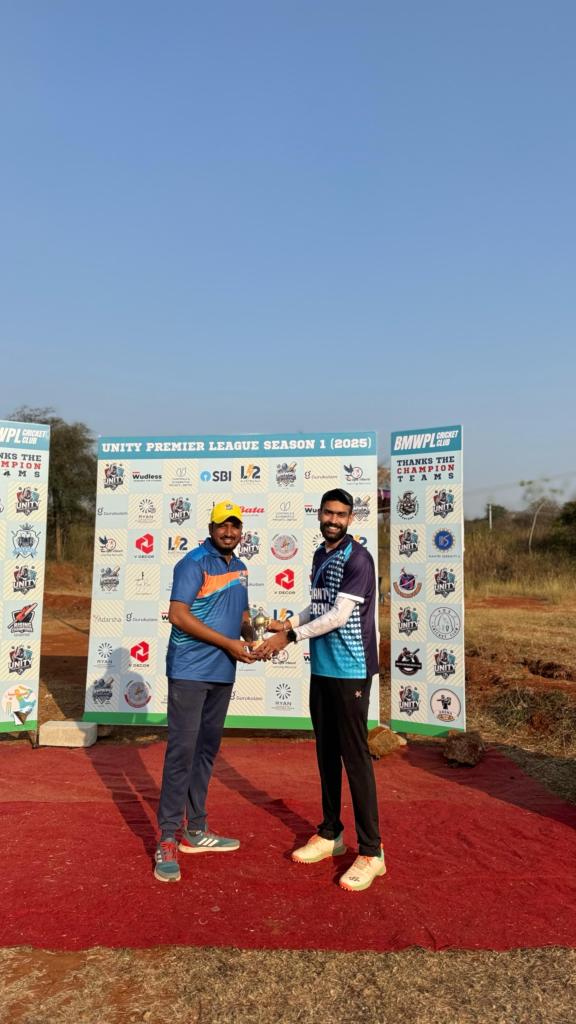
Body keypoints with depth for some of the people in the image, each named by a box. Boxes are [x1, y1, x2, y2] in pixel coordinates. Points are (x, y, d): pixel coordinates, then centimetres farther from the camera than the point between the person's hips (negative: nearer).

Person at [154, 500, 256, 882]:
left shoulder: (240, 568, 12)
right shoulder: (195, 562, -11)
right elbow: (179, 616, -18)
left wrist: (250, 633, -2)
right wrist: (229, 643, -18)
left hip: (223, 674, 8)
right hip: (190, 672, -8)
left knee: (207, 749, 15)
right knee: (182, 750, -5)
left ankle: (196, 830, 27)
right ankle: (168, 840, 5)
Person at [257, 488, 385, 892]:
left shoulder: (358, 559, -14)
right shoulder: (320, 556, 12)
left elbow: (339, 615, -18)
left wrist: (290, 637, -15)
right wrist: (287, 624, 5)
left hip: (350, 670, -8)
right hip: (321, 668, 8)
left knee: (355, 755, -3)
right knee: (326, 751, 15)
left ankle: (371, 851, 8)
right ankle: (330, 834, 30)